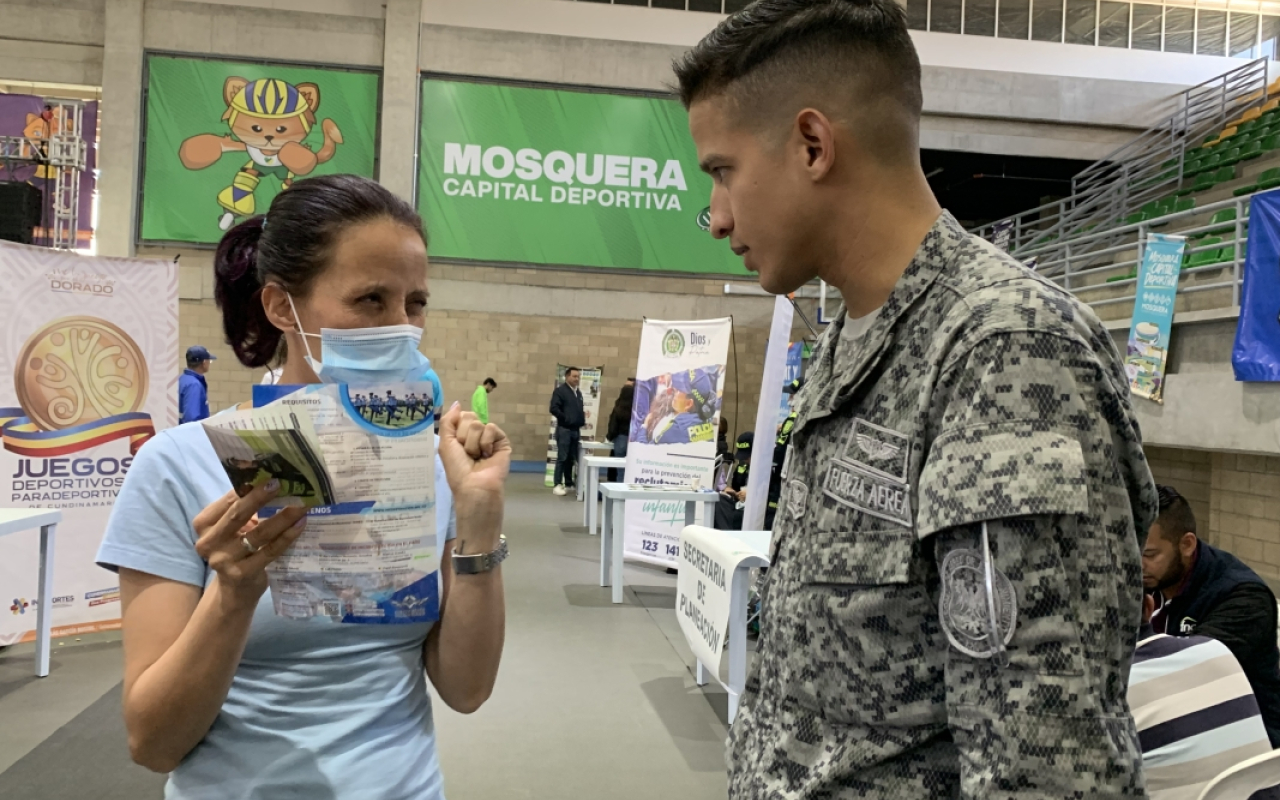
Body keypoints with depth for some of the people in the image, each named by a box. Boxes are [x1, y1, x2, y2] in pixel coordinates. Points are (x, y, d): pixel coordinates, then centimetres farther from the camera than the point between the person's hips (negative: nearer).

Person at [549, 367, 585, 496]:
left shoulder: (578, 393, 17)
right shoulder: (560, 390, -5)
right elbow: (554, 409, -14)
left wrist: (583, 420, 8)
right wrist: (566, 419, -16)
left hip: (575, 430, 7)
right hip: (564, 429, -7)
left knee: (572, 458, 10)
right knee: (562, 458, -7)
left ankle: (569, 483, 18)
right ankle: (558, 485, -3)